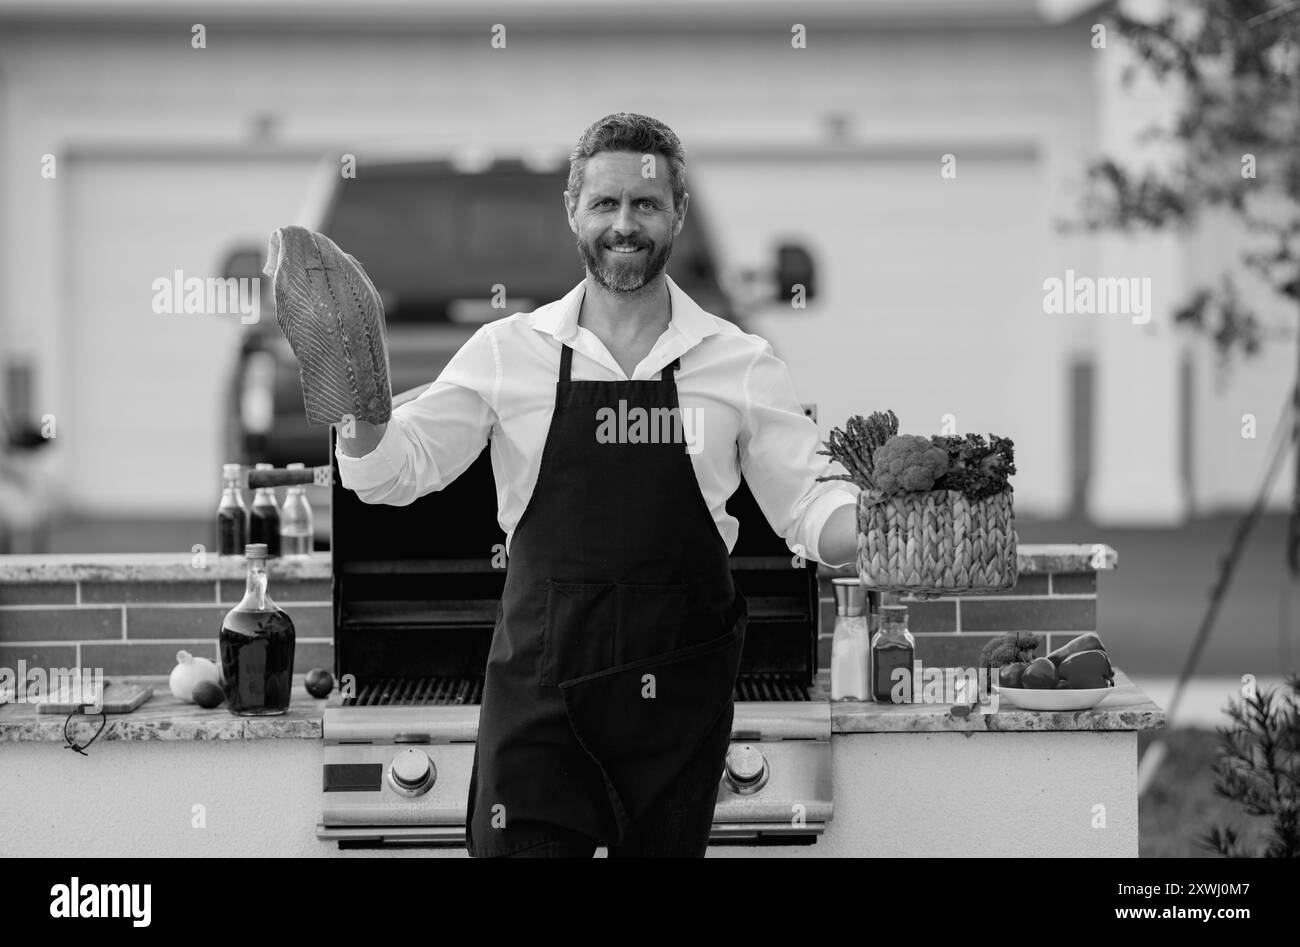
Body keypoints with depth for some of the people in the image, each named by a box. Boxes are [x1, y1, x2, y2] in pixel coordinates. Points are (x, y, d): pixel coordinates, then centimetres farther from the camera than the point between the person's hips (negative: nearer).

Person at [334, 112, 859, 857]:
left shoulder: (740, 363, 1)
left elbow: (809, 509, 3)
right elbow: (397, 473, 1)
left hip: (679, 693, 1)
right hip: (538, 687, -1)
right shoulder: (510, 351, 1)